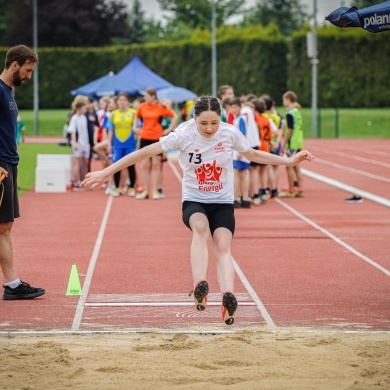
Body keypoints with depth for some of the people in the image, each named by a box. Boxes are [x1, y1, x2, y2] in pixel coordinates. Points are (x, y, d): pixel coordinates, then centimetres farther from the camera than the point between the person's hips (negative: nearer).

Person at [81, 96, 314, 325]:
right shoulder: (184, 135, -15)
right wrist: (105, 173, -16)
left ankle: (228, 299, -39)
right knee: (200, 226, -35)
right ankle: (200, 286, -48)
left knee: (223, 246, -23)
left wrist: (289, 161, 9)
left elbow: (253, 155, 12)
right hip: (194, 201, -2)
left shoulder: (230, 133, -8)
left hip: (223, 203, 2)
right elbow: (144, 153, -14)